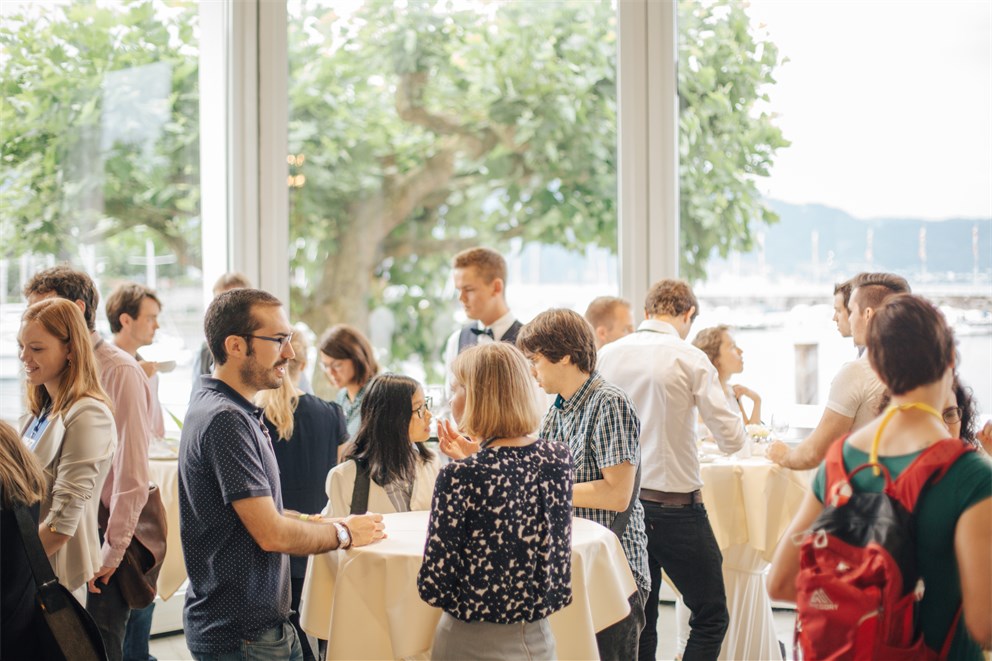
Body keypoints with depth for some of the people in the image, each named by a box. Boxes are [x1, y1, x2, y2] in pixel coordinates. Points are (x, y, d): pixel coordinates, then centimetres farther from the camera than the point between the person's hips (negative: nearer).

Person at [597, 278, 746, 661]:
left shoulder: (606, 355, 3)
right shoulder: (690, 359, -10)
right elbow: (731, 440, -10)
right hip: (675, 507, -5)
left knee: (638, 622, 13)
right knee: (711, 616, 6)